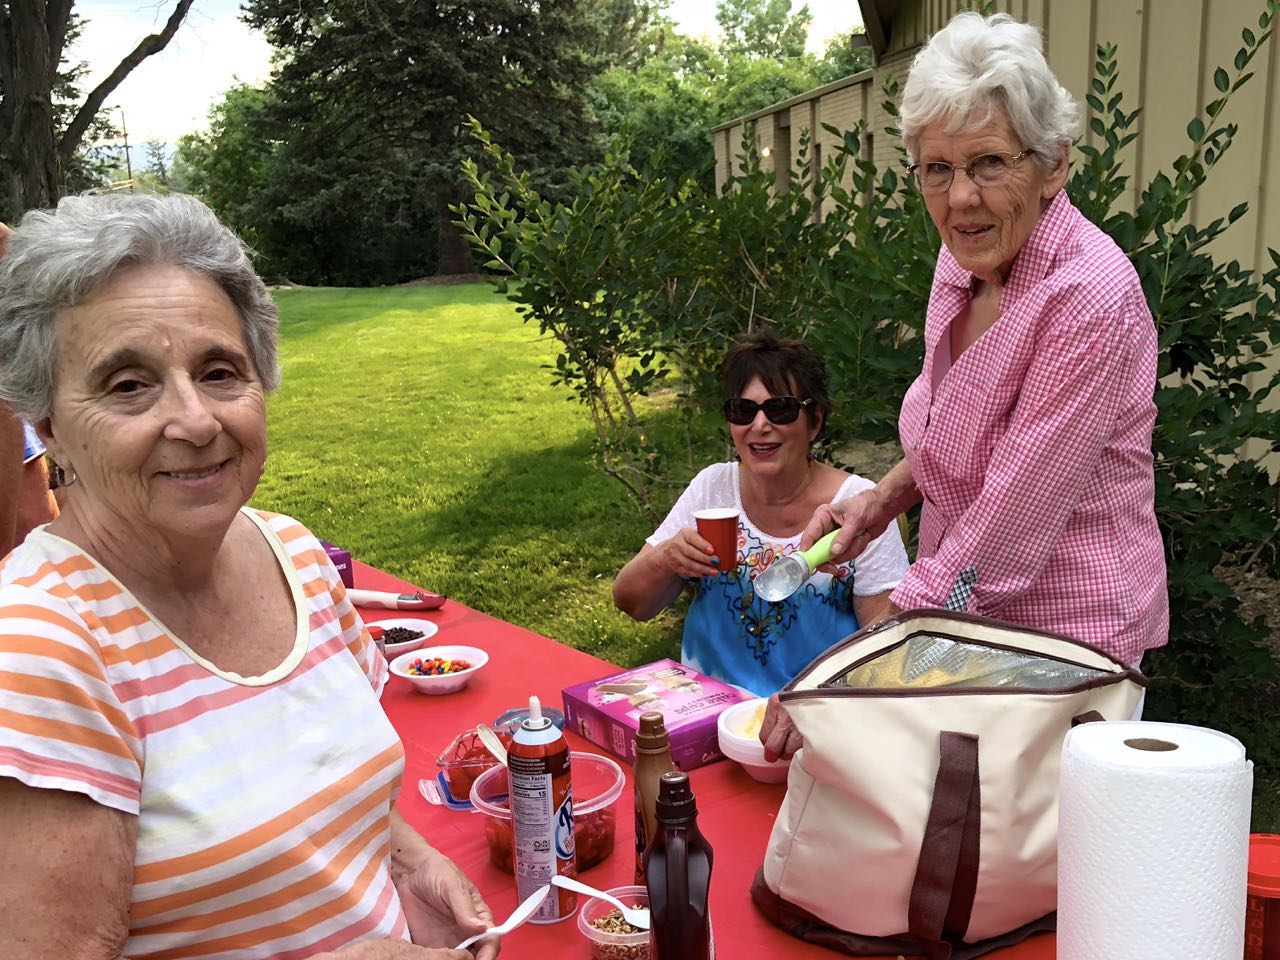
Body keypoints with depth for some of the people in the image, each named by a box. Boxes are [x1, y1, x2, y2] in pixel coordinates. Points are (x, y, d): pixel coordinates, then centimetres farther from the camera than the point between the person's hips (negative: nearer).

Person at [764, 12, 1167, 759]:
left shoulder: (1091, 300, -25)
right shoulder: (964, 260, 0)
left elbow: (1011, 520, -28)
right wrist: (885, 497, -3)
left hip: (1064, 626, -7)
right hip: (965, 613, 7)